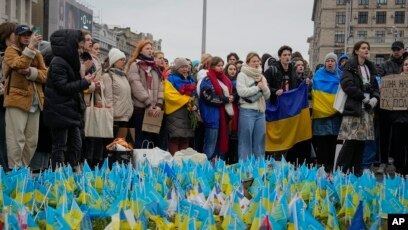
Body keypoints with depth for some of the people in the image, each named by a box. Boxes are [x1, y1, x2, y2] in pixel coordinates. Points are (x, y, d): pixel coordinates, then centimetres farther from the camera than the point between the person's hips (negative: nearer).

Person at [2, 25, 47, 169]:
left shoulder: (37, 54, 18)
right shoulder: (11, 51, 2)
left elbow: (45, 75, 5)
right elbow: (20, 65, -19)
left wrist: (30, 72, -11)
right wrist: (30, 48, -21)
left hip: (35, 101, 6)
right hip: (17, 99, -6)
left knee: (32, 140, 8)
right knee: (17, 138, -8)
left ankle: (24, 168, 18)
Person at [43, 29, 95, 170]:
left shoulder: (70, 61, 15)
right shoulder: (58, 62, -13)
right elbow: (62, 86, -20)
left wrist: (86, 81, 9)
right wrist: (84, 82, -15)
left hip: (71, 111, 9)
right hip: (59, 112, -9)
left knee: (76, 144, 9)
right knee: (60, 146, -3)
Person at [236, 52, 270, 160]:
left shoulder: (262, 76, 17)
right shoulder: (242, 75, -1)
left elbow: (267, 96, 15)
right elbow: (242, 92, -16)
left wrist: (264, 87, -5)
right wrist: (257, 87, -7)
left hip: (261, 112, 6)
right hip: (247, 111, -6)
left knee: (260, 140, 7)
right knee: (246, 140, -3)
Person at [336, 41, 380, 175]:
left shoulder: (370, 67, 20)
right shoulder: (350, 66, 0)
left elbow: (375, 86, 21)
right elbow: (347, 84, -13)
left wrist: (374, 98, 0)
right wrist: (363, 97, -12)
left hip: (367, 109, 6)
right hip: (353, 107, -6)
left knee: (362, 141, 4)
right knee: (351, 141, -13)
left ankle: (356, 173, 10)